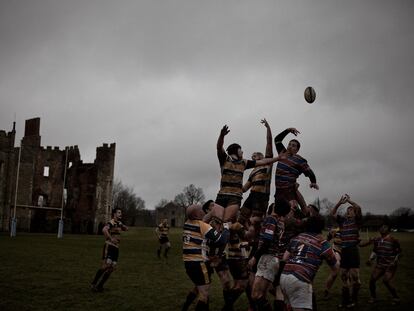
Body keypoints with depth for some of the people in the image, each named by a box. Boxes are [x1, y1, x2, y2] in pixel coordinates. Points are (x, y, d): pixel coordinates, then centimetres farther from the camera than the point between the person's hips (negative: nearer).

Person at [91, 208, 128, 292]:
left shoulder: (119, 223, 16)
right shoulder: (111, 223, -11)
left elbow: (126, 229, 34)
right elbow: (104, 230, -32)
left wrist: (121, 225, 15)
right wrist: (110, 238, -24)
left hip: (116, 248, 8)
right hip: (109, 247, -8)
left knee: (112, 268, 3)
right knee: (106, 265, -17)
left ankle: (99, 285, 12)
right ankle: (93, 283, -5)